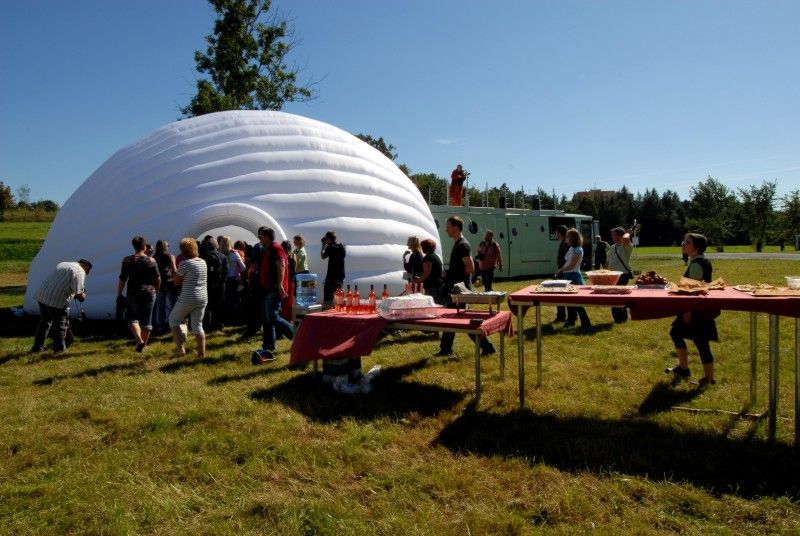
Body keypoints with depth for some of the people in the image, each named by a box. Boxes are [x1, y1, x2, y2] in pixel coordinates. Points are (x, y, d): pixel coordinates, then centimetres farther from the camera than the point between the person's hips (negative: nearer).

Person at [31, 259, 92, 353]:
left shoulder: (62, 264, 22)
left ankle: (37, 347, 26)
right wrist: (82, 296, 7)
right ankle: (59, 348, 14)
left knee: (44, 321, 20)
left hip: (42, 295, 8)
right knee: (61, 324, 7)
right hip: (56, 300, -8)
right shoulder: (80, 271, -5)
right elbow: (77, 291, -15)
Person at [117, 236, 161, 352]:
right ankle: (143, 345, 14)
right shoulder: (151, 260, -2)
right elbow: (158, 279, 3)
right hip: (149, 293, 1)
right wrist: (156, 290, 21)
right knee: (147, 320, 9)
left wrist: (119, 295, 2)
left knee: (133, 318, 9)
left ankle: (139, 340, -14)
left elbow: (122, 279, -5)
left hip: (133, 293, -1)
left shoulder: (127, 260, -4)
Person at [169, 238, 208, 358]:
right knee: (198, 324, 13)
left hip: (188, 298, -6)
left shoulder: (185, 263, -12)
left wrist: (174, 266, 3)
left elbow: (177, 282, -6)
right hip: (203, 298, 6)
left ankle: (181, 348, 3)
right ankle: (202, 353, 10)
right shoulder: (203, 262, 9)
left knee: (174, 319, 13)